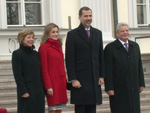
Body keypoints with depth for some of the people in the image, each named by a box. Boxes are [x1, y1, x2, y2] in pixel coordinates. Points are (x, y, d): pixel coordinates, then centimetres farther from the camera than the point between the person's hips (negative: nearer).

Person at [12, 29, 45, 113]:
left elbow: (40, 73, 15)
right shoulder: (17, 54, -3)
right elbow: (17, 75, -9)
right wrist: (23, 91, -15)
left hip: (39, 91, 6)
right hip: (26, 91, -6)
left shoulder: (36, 54, 13)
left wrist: (43, 90, 8)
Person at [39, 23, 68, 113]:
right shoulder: (43, 47, -7)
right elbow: (44, 69, -10)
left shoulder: (58, 46, 14)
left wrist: (65, 81, 13)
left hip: (61, 82, 7)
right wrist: (48, 86, -14)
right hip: (52, 81, -7)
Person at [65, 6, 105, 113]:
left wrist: (101, 75, 7)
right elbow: (69, 59, -6)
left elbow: (101, 56, 14)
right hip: (80, 80, -5)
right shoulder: (72, 34, -3)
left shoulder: (98, 33, 13)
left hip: (95, 80, 5)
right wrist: (73, 79, -12)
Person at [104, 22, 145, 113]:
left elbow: (139, 66, 13)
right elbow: (108, 70, -9)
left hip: (133, 88, 5)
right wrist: (109, 88, -13)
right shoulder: (110, 48, -5)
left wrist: (141, 83, 9)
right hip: (118, 89, -5)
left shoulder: (135, 46, 12)